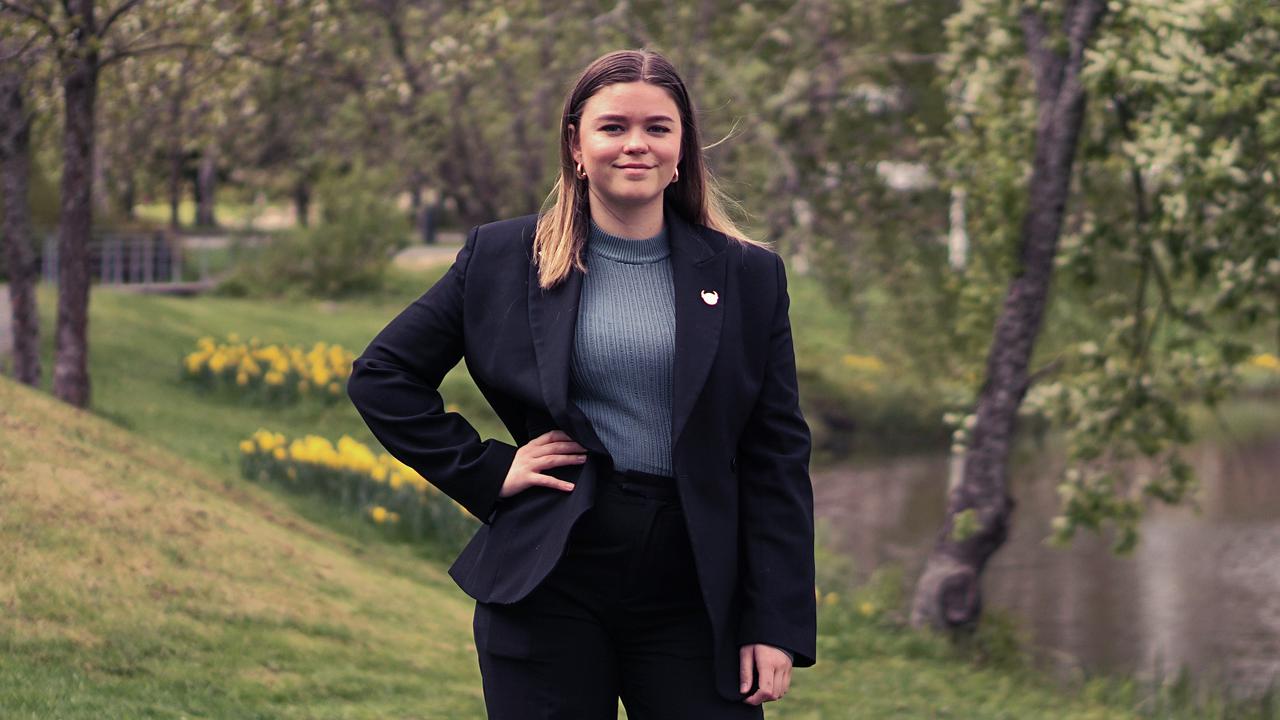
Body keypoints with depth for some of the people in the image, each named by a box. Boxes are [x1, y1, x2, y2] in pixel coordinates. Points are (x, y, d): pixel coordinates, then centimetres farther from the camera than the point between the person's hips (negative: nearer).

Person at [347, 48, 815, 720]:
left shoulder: (748, 276, 6)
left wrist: (779, 624, -3)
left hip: (696, 595, 1)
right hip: (552, 583, 0)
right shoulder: (502, 259, 4)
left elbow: (779, 458, 4)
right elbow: (380, 375, 9)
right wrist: (486, 473, -1)